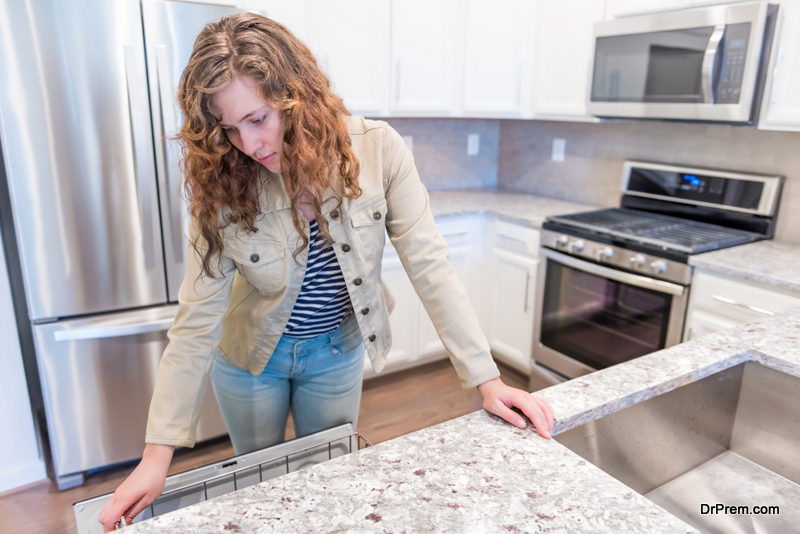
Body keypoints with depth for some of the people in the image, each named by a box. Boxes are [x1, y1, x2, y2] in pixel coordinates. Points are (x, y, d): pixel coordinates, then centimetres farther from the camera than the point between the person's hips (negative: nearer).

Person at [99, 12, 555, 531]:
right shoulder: (220, 184, -22)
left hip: (337, 351, 0)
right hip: (250, 356, 1)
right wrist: (158, 454, -19)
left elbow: (429, 266, -22)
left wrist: (488, 380, -24)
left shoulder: (376, 150, -25)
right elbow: (198, 317, -19)